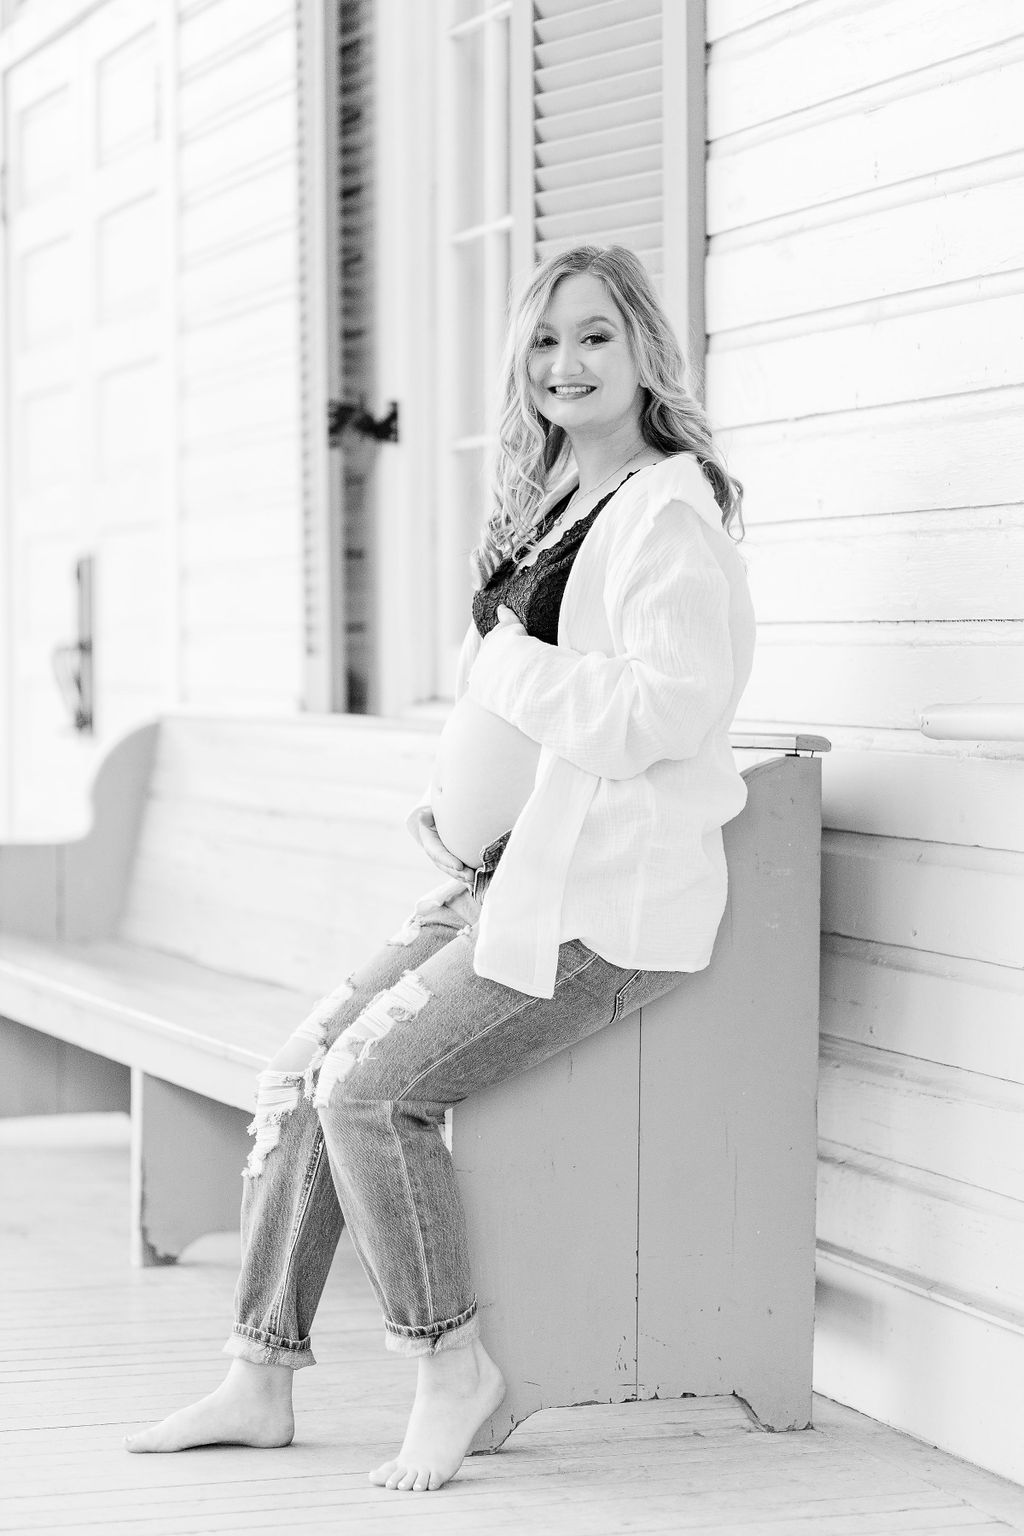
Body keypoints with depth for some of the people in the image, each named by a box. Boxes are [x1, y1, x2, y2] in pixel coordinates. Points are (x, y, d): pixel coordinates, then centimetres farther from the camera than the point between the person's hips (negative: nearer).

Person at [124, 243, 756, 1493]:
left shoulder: (669, 512, -12)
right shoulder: (550, 505, 18)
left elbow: (664, 711, -23)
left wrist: (509, 662, -12)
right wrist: (459, 803, 7)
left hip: (604, 899, -9)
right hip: (506, 876, 9)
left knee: (369, 1084, -17)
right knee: (303, 1065, 2)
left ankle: (451, 1364, 0)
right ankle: (260, 1378, 8)